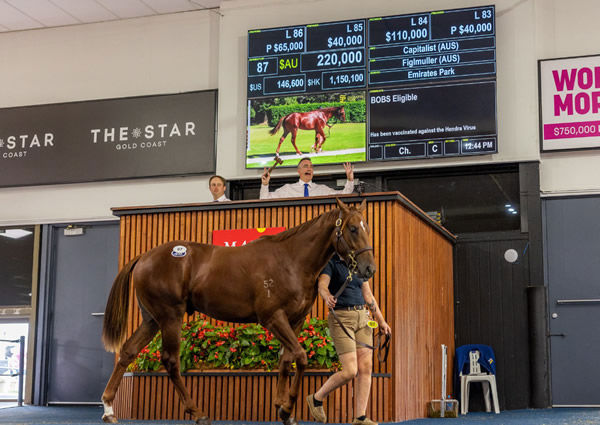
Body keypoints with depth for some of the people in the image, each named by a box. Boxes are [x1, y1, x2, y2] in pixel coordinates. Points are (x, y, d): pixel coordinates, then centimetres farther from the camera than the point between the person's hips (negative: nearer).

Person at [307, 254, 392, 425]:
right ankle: (316, 399, 11)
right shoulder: (331, 262, -4)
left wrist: (381, 321, 18)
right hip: (341, 318, -6)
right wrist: (327, 297, -44)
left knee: (366, 368, -2)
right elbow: (322, 285, -21)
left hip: (363, 318, 7)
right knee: (350, 371, -12)